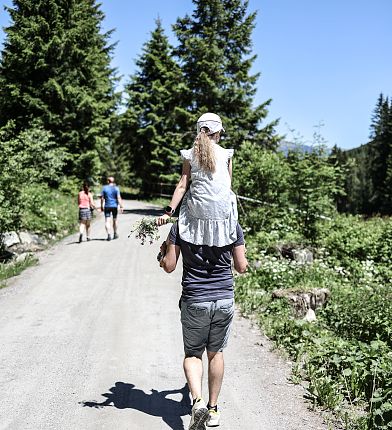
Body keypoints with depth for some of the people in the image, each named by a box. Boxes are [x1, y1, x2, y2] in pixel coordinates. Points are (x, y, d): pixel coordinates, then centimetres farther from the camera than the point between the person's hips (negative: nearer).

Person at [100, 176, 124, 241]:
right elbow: (119, 198, -9)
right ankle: (115, 234, 28)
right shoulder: (116, 188, -3)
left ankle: (109, 235, -18)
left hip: (107, 206, -1)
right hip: (114, 206, 1)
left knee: (107, 221, -4)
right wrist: (121, 206, -8)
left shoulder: (104, 188, -1)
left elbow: (102, 198, -1)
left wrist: (101, 206, 7)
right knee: (114, 220, 16)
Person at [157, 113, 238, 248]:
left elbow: (182, 186, -1)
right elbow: (228, 186, 7)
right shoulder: (226, 154, 3)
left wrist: (169, 211, 0)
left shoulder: (190, 155, 3)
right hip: (223, 211, -1)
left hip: (198, 211, 1)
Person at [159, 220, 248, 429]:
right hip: (224, 300, 2)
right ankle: (213, 408, 26)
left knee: (192, 354, 14)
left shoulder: (180, 226, -6)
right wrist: (242, 253, 24)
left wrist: (163, 252, 17)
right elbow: (241, 267, 3)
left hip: (194, 301, -1)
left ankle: (198, 402, -7)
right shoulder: (233, 226, -2)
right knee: (216, 353, 18)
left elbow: (169, 266, -4)